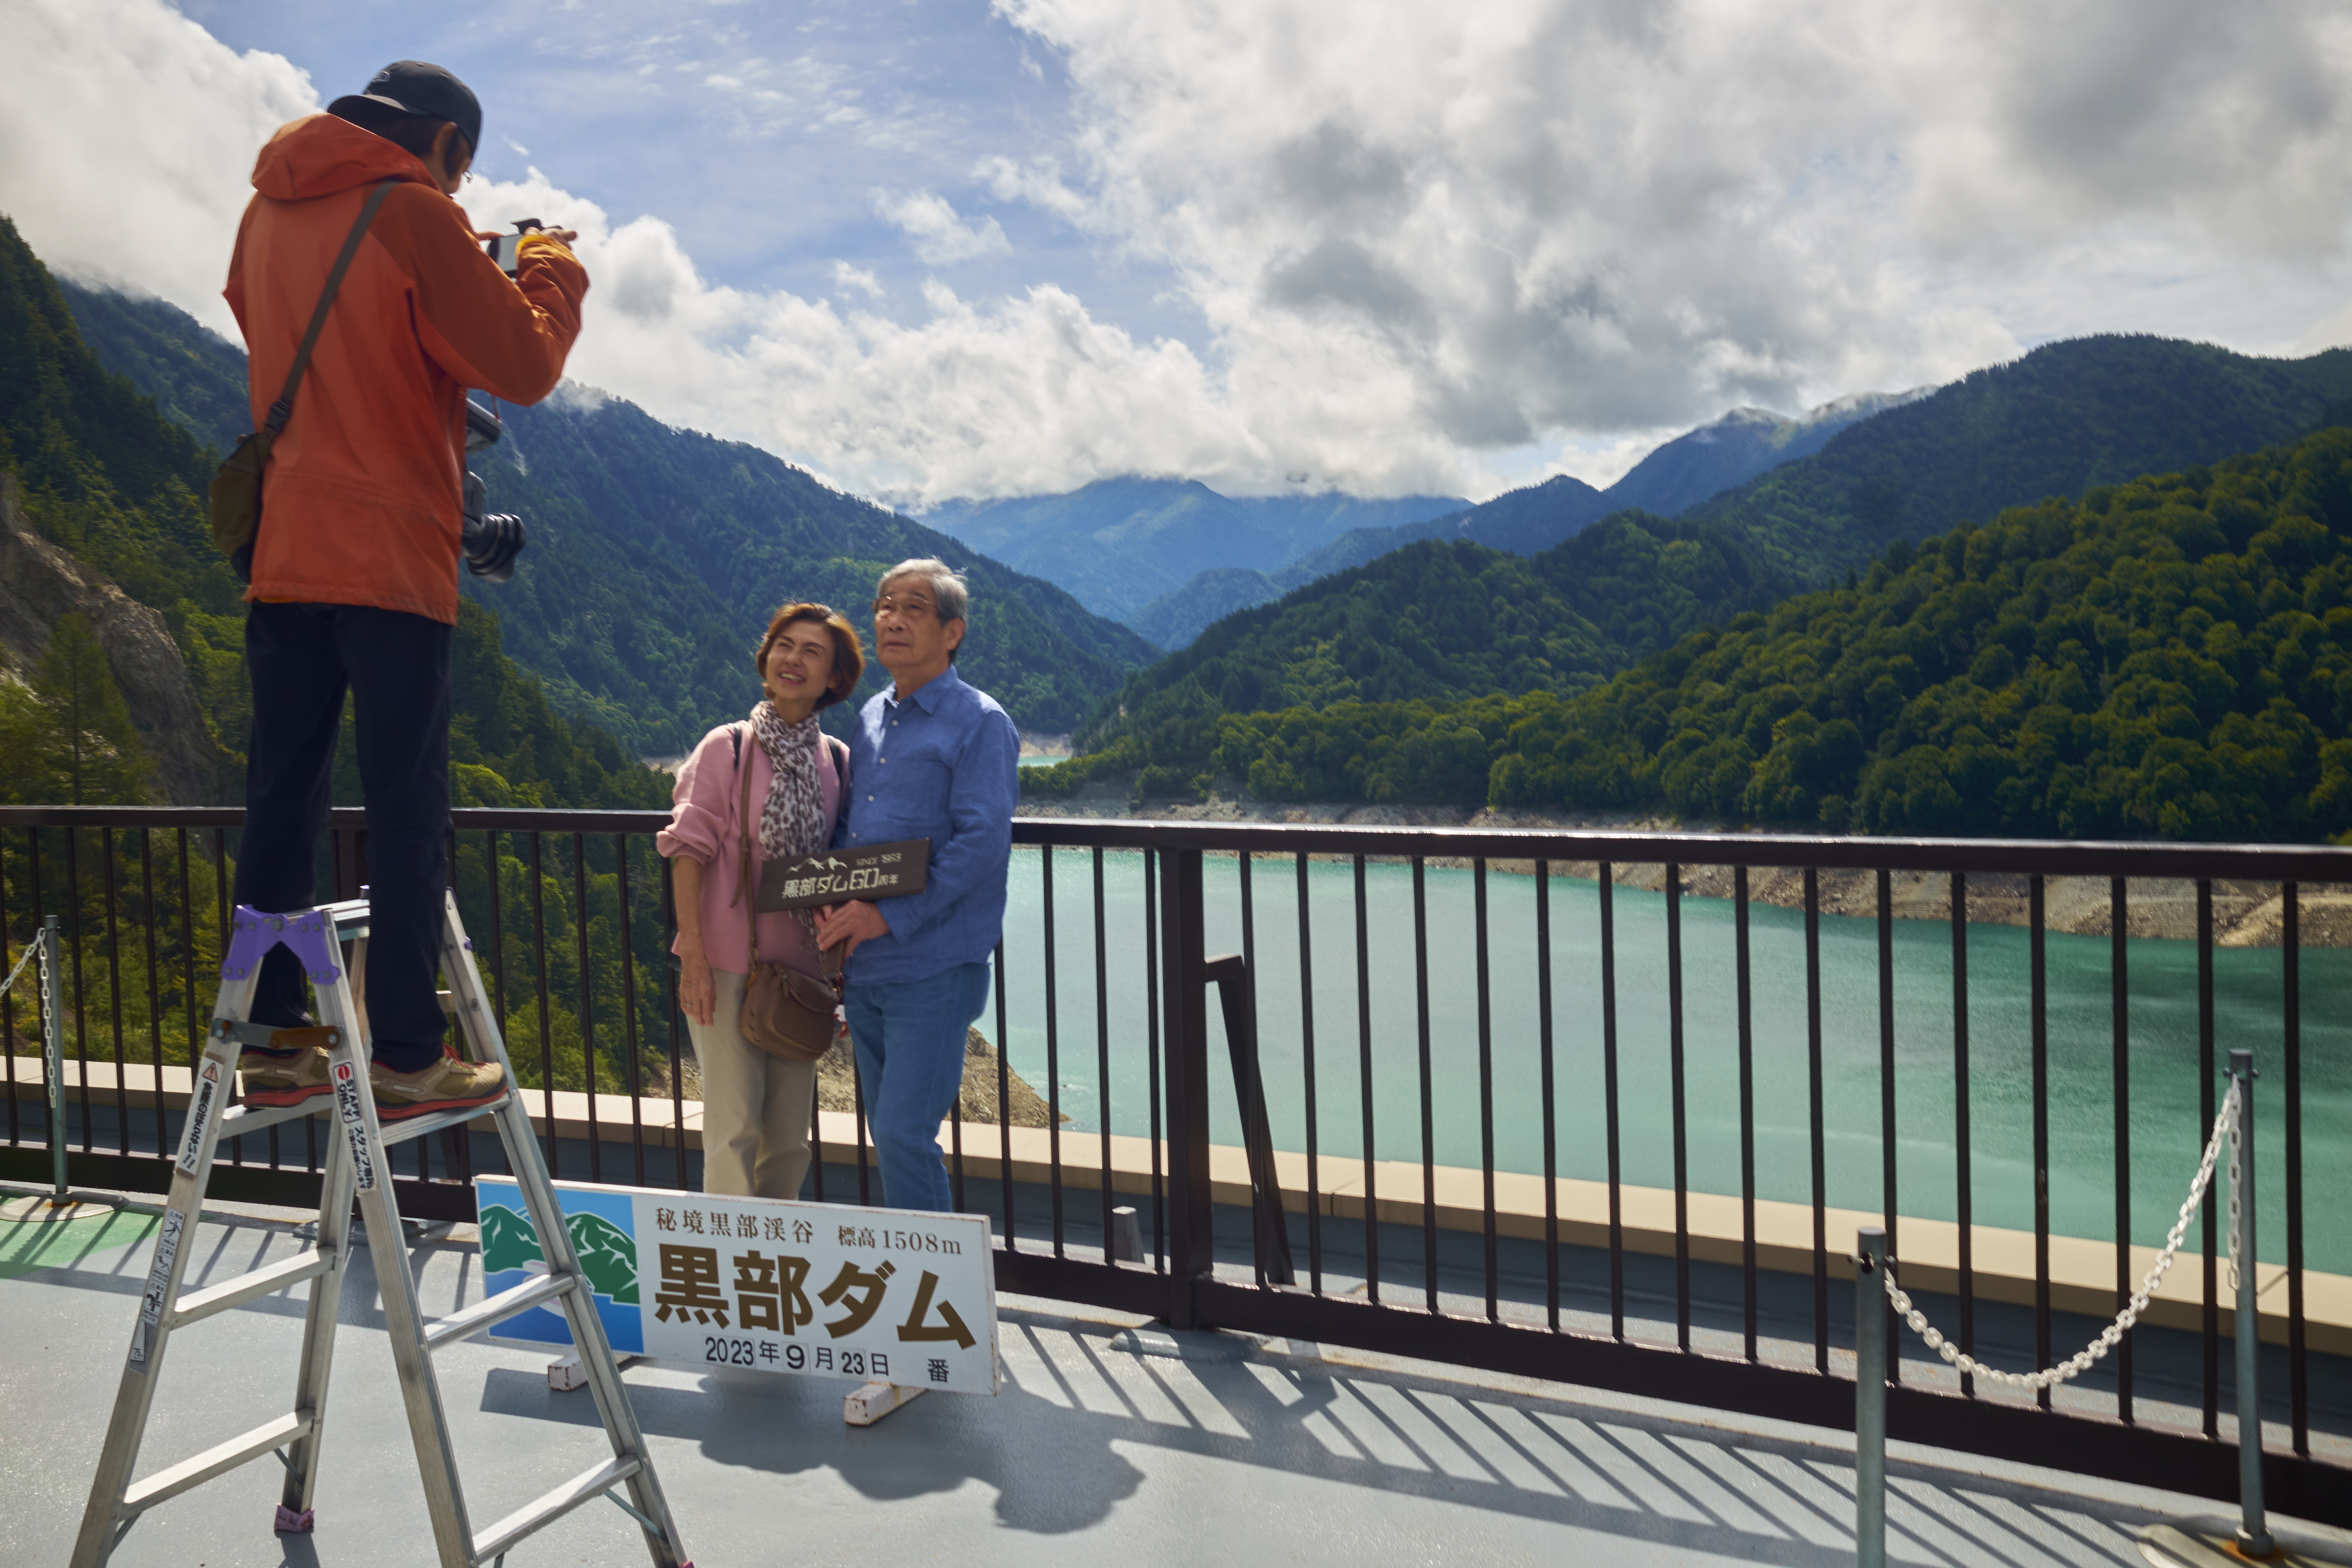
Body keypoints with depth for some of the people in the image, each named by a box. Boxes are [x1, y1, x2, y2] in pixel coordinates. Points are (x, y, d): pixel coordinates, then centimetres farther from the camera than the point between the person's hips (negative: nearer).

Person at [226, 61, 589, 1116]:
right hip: (390, 558, -7)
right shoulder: (413, 215, -7)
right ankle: (405, 1058, 1)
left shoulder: (269, 210, 15)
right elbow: (523, 366, -8)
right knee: (406, 811, -3)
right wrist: (552, 269, 9)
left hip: (282, 555, 7)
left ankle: (271, 1039, 14)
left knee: (281, 800, 10)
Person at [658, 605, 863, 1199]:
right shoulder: (727, 748, -3)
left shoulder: (838, 761, 6)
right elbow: (690, 851, -6)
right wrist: (693, 956, -13)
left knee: (791, 1136, 10)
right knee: (733, 1127, -5)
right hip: (727, 963, -4)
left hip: (800, 966, 4)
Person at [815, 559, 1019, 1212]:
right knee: (889, 1134, 14)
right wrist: (831, 898, 2)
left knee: (905, 1135, -10)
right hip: (863, 967, 7)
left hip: (934, 968, -7)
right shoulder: (870, 719, 15)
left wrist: (888, 915, -20)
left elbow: (983, 841, -17)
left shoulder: (980, 723, -7)